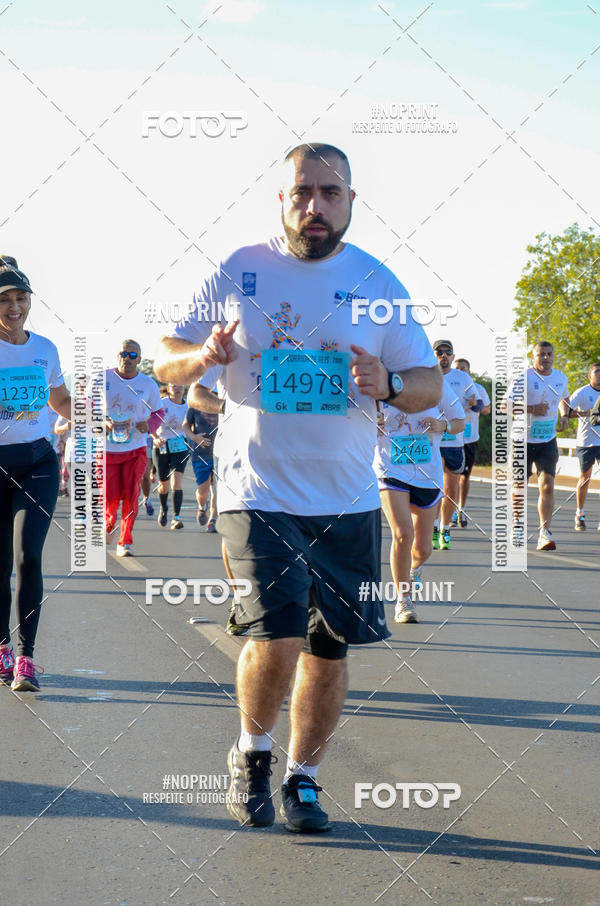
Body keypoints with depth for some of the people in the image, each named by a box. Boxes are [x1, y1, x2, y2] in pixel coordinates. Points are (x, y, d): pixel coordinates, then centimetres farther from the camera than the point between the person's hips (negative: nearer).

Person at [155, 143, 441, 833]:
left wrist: (389, 384, -16)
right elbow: (166, 360, 8)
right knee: (276, 638, -15)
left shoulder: (377, 283, 4)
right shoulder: (237, 272, 1)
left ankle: (302, 778, 28)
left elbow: (430, 385, 7)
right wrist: (205, 355, -15)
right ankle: (252, 751, 15)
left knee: (329, 647, 7)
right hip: (257, 491, -2)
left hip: (347, 499, 3)